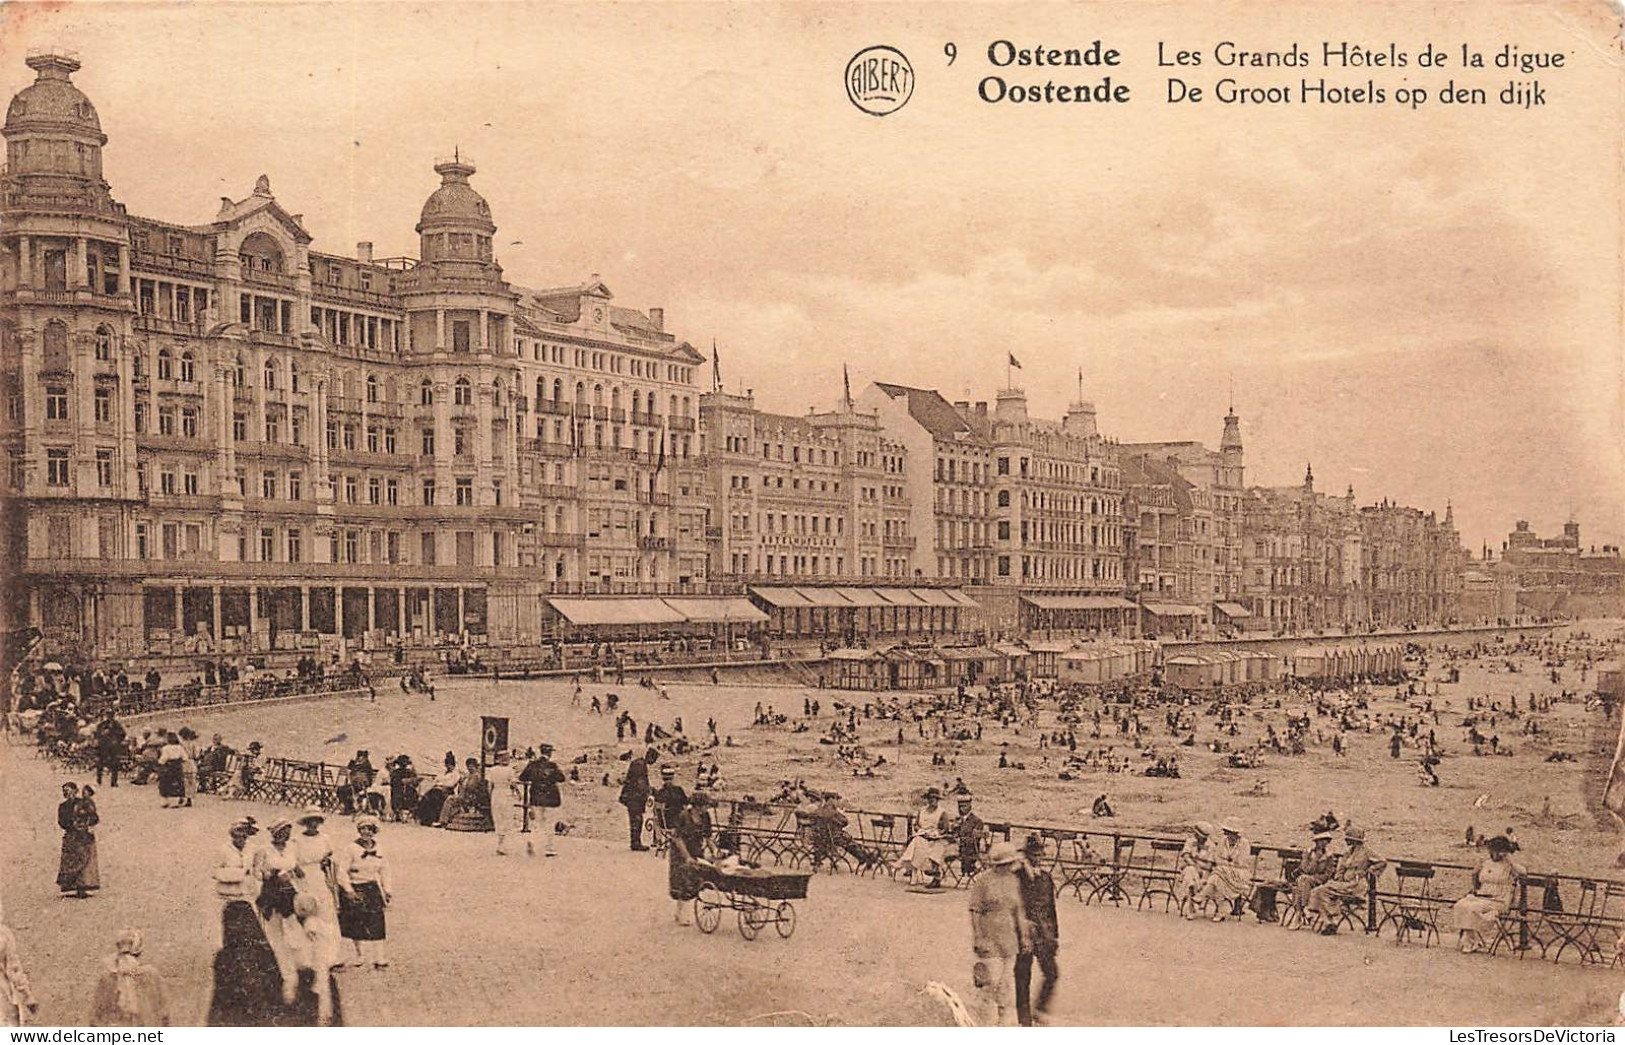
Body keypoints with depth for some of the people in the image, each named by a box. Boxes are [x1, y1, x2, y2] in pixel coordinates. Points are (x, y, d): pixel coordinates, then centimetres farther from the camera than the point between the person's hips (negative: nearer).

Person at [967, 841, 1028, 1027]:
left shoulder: (1013, 881, 11)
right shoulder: (981, 882, -9)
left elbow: (1018, 911, 17)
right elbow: (975, 912, -9)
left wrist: (1024, 937, 14)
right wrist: (979, 940, -14)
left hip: (1009, 942, 6)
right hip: (989, 941, -6)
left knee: (1007, 985, 9)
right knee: (989, 983, -6)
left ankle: (1003, 1026, 18)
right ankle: (987, 1027, 5)